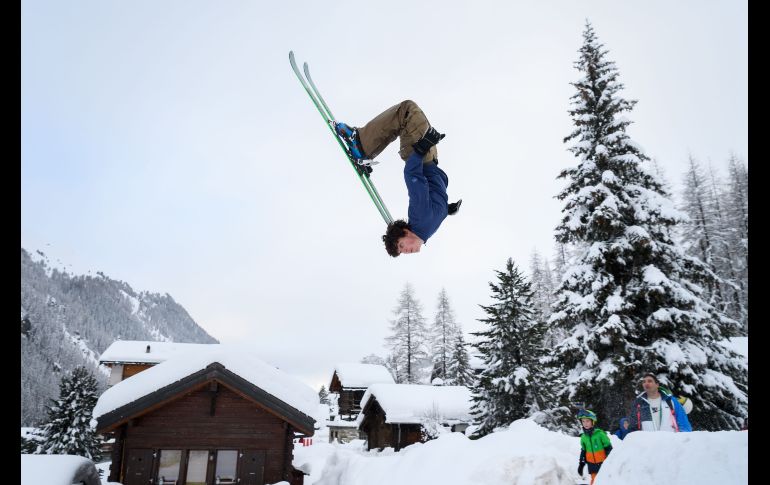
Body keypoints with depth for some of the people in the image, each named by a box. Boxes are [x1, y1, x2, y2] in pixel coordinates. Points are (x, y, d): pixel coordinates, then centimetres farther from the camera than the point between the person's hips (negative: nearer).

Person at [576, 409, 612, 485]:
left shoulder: (600, 434, -12)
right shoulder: (583, 437, 3)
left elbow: (608, 448, -5)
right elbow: (583, 451, 15)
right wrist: (581, 464, 15)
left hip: (603, 463, -4)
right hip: (592, 464, 4)